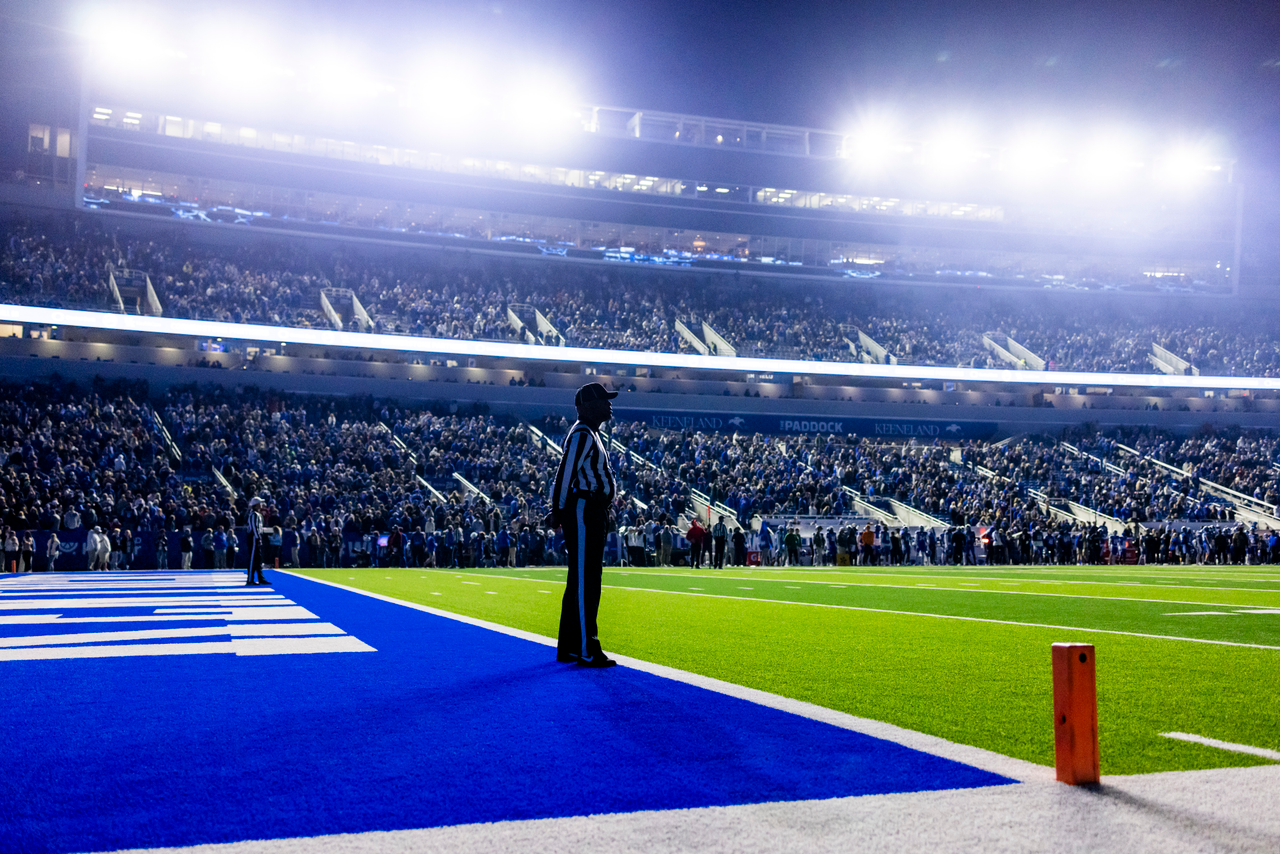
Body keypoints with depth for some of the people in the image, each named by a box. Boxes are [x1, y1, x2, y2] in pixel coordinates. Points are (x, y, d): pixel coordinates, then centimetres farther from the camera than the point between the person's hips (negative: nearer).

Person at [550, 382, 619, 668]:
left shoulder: (591, 434, 21)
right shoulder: (581, 434, -13)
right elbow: (565, 472, -18)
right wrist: (559, 510, -16)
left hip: (593, 514, 11)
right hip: (582, 512, -11)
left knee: (584, 581, 15)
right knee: (583, 582, -9)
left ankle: (569, 647, 22)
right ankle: (586, 651, -7)